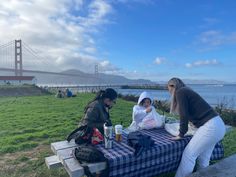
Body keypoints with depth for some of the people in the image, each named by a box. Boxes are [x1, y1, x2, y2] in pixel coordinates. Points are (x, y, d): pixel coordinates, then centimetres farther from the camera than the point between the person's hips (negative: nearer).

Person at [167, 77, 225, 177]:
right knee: (203, 158, 15)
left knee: (188, 155, -2)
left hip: (210, 126, -9)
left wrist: (181, 134, -1)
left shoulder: (180, 92, -6)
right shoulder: (187, 91, 21)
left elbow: (184, 115, -11)